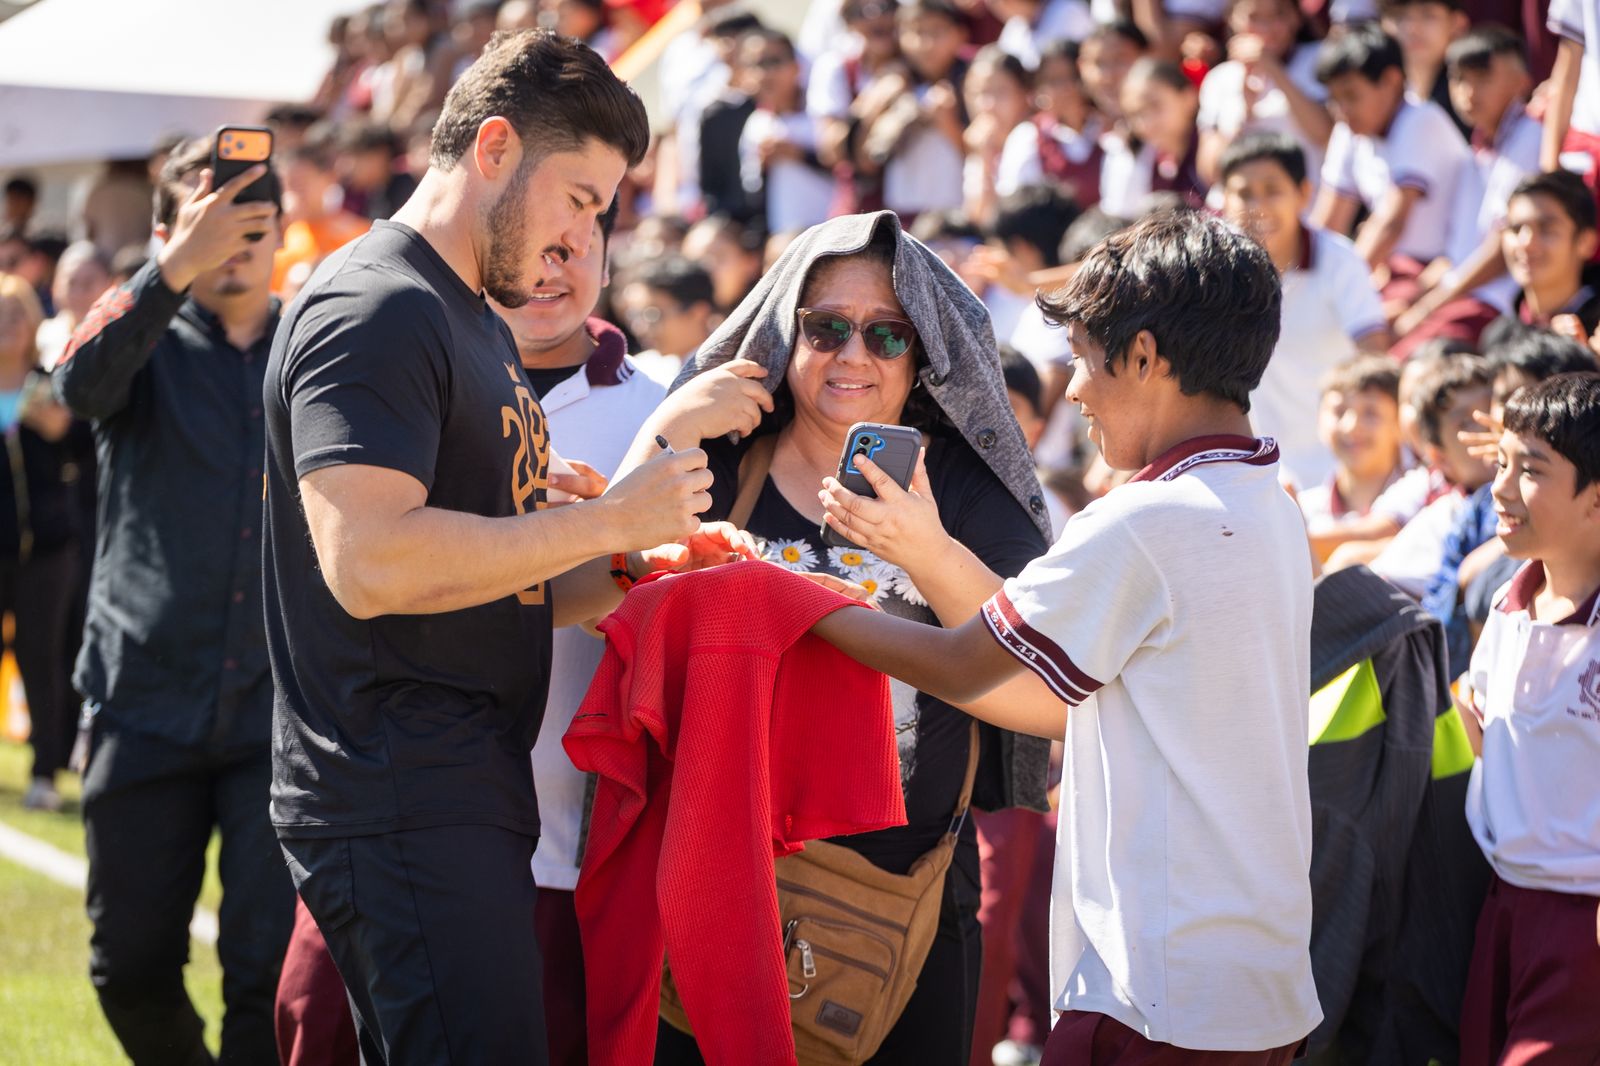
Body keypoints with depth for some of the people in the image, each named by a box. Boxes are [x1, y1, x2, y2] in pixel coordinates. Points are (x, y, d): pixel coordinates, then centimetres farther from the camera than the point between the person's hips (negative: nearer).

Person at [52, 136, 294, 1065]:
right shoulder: (146, 339, 4)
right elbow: (83, 384, -21)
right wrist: (177, 270, -32)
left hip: (279, 708, 0)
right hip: (148, 700, 0)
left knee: (271, 972, -8)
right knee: (132, 968, 7)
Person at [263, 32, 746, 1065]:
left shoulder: (478, 322, 23)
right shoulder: (374, 310, -11)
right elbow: (369, 563, -25)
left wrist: (631, 575, 7)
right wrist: (607, 522, -18)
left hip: (467, 803, 10)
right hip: (401, 813, -10)